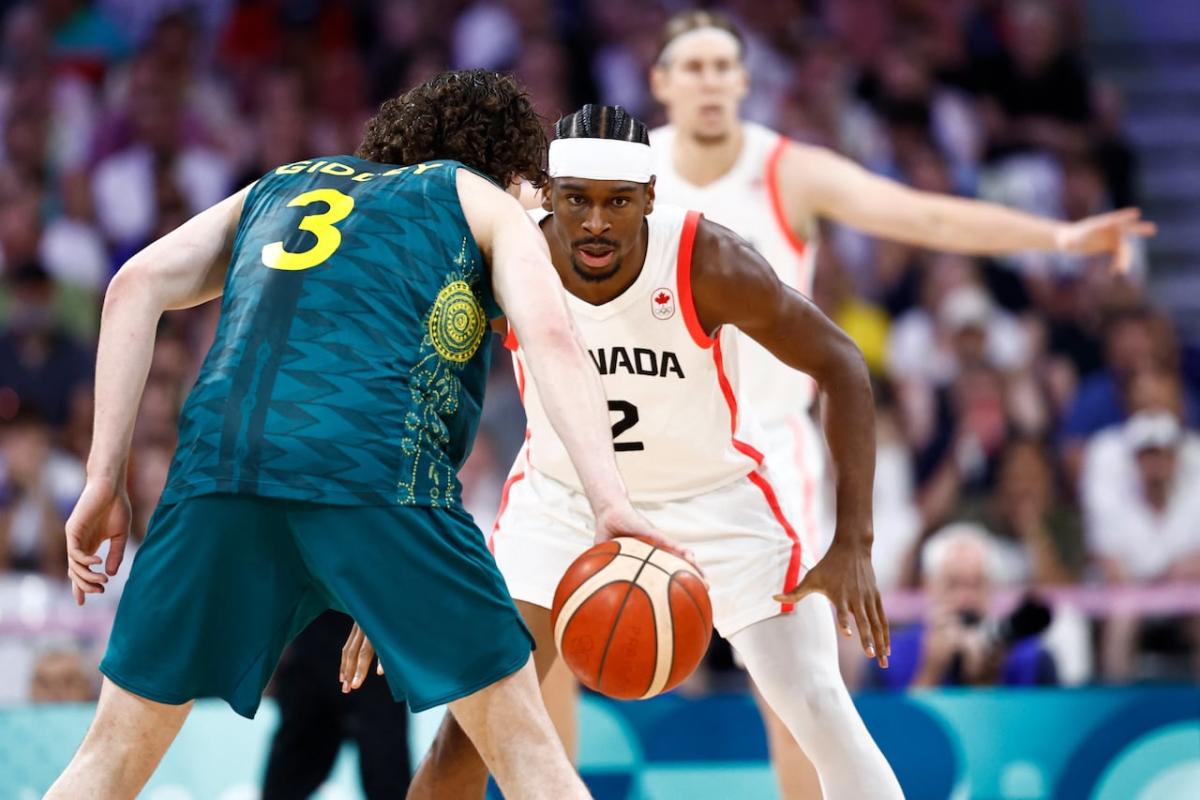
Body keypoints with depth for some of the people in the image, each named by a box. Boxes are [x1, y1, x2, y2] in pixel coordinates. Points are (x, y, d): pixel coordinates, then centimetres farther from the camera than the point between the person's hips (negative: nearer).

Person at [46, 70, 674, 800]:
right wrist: (609, 501, -8)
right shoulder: (487, 205, 23)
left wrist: (106, 479, 15)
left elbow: (137, 287, 19)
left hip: (215, 463, 4)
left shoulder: (280, 186, 34)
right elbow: (550, 334, 3)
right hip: (378, 466, -3)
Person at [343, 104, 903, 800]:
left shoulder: (709, 263, -30)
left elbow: (841, 365, -19)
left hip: (716, 499, -1)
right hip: (559, 499, 1)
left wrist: (853, 545, -25)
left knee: (822, 713, -9)